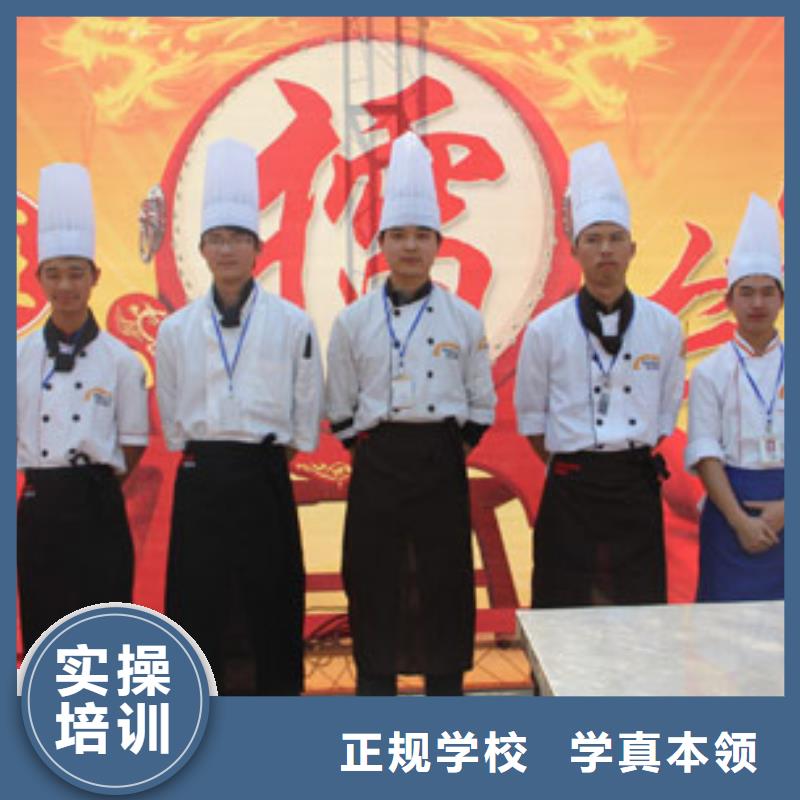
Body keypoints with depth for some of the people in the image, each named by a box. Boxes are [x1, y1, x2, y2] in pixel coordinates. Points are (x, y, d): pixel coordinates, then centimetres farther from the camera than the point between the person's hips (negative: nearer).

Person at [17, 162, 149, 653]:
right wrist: (44, 483, 4)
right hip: (39, 510, 2)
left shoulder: (121, 360, -2)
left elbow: (134, 442, 4)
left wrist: (98, 483, -1)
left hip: (99, 510, -1)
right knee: (43, 623, 9)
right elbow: (12, 433, 8)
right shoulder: (19, 356, 2)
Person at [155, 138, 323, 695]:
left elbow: (307, 410, 4)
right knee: (198, 598, 5)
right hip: (200, 479, 2)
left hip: (265, 476, -1)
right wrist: (199, 458, 8)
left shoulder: (292, 324, -1)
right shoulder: (176, 329, 4)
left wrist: (268, 458, 4)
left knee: (271, 597, 5)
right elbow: (171, 415, 12)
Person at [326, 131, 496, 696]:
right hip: (377, 466, 0)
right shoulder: (354, 321, 2)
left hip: (441, 464, 0)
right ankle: (376, 686, 18)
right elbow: (340, 408, 7)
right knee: (374, 581, 3)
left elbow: (482, 404, 8)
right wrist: (370, 453, 2)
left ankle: (445, 685, 20)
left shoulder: (464, 319, 2)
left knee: (445, 581, 4)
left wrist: (452, 451, 1)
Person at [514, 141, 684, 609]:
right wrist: (570, 464, 5)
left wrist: (636, 460, 8)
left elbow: (667, 411, 11)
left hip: (638, 487, 2)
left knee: (640, 602, 7)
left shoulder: (664, 327, 2)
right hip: (571, 492, -2)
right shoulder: (546, 330, -3)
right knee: (565, 607, 2)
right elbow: (531, 417, 5)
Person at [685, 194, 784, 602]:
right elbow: (706, 453, -5)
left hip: (788, 515, 2)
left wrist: (786, 507, -12)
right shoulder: (710, 372, 0)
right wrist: (740, 519, -13)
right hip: (733, 503, -2)